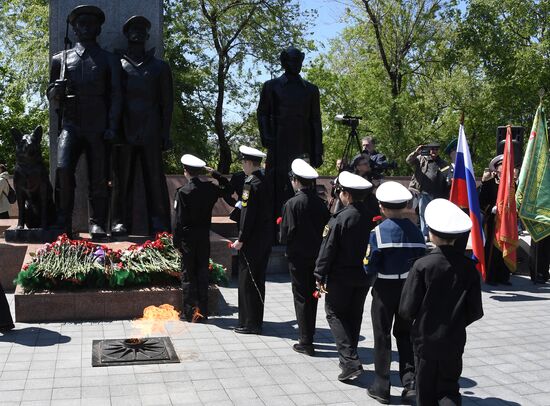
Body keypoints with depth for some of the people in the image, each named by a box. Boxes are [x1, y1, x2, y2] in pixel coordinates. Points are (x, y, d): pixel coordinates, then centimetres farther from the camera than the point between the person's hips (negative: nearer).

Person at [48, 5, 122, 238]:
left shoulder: (109, 61, 14)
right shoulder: (61, 59, 17)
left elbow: (116, 96, 6)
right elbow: (51, 94, 21)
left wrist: (112, 128, -6)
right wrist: (56, 93, -5)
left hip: (98, 128, 0)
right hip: (71, 125, 0)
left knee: (98, 178, -4)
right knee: (63, 168, -19)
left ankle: (97, 224, 5)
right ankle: (63, 223, -11)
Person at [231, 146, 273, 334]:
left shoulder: (251, 184, -16)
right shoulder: (266, 181, 10)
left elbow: (249, 215, -19)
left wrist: (241, 240, -14)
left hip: (252, 241, -9)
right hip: (265, 240, 9)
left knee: (247, 281, -1)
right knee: (258, 280, 15)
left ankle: (249, 323, 4)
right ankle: (256, 321, 25)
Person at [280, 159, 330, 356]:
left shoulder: (292, 203, -15)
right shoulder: (320, 202, -1)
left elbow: (286, 233, -16)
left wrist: (286, 242, 5)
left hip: (298, 256, -5)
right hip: (317, 254, 5)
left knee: (301, 297, 2)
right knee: (312, 295, 16)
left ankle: (306, 342, 4)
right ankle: (309, 336, 28)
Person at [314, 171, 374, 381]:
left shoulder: (340, 218, -18)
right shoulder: (370, 216, -2)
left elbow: (328, 248, -16)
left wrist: (320, 276, -8)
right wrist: (369, 271, 15)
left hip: (340, 277, -6)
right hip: (363, 277, 6)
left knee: (335, 314, 5)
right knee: (354, 316, 17)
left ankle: (350, 362, -8)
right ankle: (350, 359, 29)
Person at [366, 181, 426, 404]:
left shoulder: (378, 232, -15)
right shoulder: (415, 231, -2)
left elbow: (371, 267, -15)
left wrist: (369, 274, 5)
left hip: (384, 289, -3)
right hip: (409, 289, 4)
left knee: (382, 337, 8)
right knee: (405, 335, 17)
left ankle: (381, 388, 16)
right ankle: (411, 382, 10)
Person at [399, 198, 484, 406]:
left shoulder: (422, 266, -16)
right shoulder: (468, 266, -7)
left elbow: (407, 309, -13)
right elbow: (475, 311, -2)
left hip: (425, 340, -2)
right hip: (454, 341, 2)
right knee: (448, 388, 16)